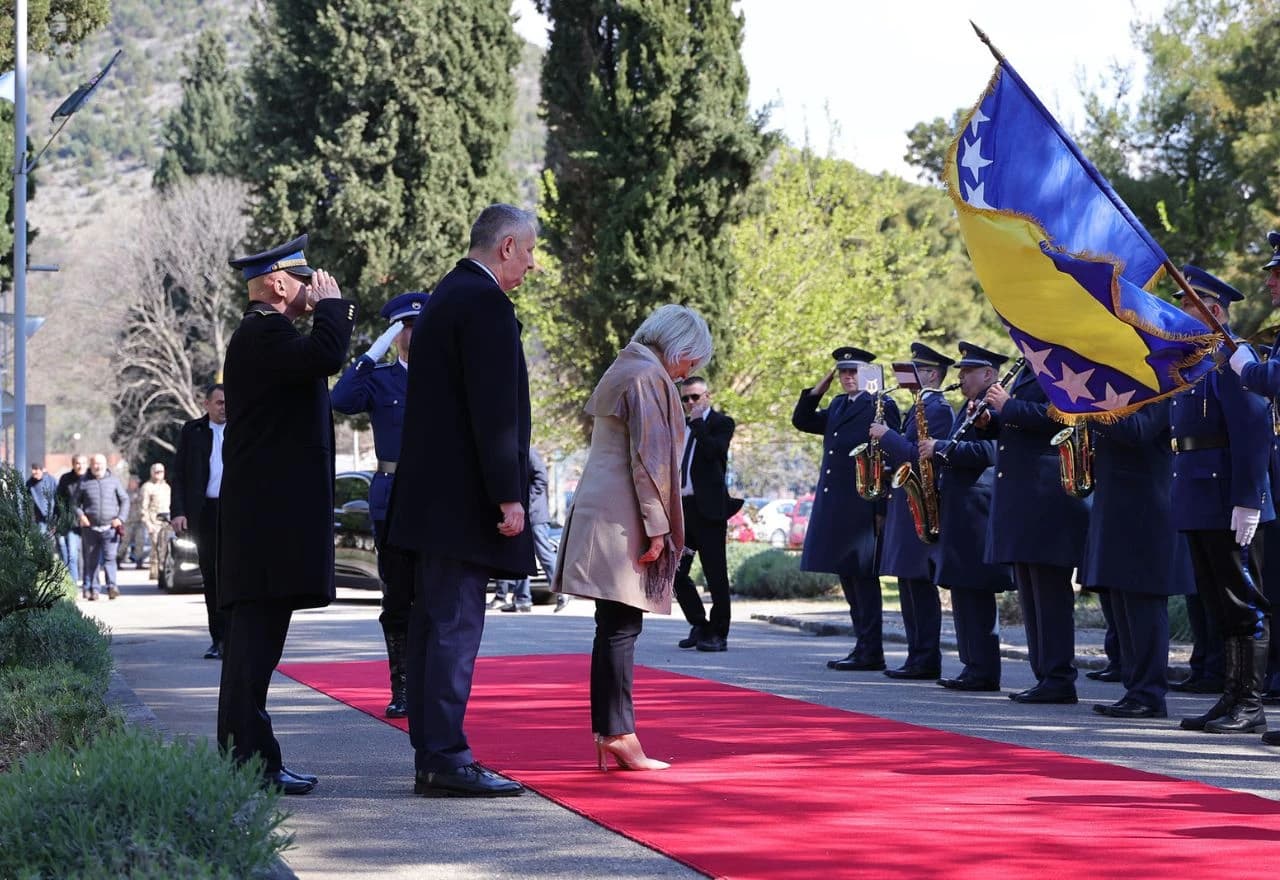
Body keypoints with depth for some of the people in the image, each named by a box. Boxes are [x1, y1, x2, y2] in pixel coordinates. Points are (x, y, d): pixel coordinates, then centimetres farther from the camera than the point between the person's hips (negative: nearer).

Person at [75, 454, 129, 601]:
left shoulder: (113, 481, 8)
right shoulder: (84, 483, 6)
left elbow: (125, 500, 13)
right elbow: (76, 502, 11)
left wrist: (121, 518, 1)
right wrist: (80, 515, -7)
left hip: (110, 528, -1)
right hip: (90, 528, 1)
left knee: (110, 557, -13)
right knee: (92, 560, 5)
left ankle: (112, 586, -19)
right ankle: (93, 589, 11)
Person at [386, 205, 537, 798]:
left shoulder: (444, 298, 18)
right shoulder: (485, 303, -13)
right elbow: (493, 410, -19)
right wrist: (508, 497, -18)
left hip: (431, 497, 10)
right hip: (463, 497, -10)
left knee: (432, 624, 11)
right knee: (455, 623, -9)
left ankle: (431, 758, 15)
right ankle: (447, 760, -8)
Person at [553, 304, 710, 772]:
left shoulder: (622, 371, 21)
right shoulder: (648, 376, -10)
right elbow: (649, 458, -16)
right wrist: (656, 527, -16)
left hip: (601, 513, 10)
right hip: (621, 520, -10)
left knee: (615, 628, 9)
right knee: (621, 627, -9)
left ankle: (608, 736, 10)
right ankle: (618, 733, -8)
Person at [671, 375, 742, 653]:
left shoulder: (721, 423, -1)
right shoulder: (679, 425, 18)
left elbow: (714, 450, -20)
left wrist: (696, 422, -12)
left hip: (708, 508, -7)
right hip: (681, 506, 7)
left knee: (715, 573, -3)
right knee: (677, 572, 6)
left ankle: (718, 634, 3)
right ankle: (699, 626, 19)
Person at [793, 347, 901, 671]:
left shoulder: (882, 405, -8)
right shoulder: (839, 405, 17)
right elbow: (802, 421, 25)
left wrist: (882, 510, -16)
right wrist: (819, 388, 11)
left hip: (863, 508, -8)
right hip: (835, 507, 8)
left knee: (863, 577, -6)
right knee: (847, 575, 10)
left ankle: (870, 653, -2)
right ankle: (864, 645, 17)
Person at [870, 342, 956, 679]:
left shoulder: (938, 409, -12)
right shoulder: (920, 406, 19)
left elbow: (922, 457, -21)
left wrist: (887, 436, -16)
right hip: (907, 508, 10)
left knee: (919, 585, -8)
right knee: (910, 585, 10)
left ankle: (926, 662, -6)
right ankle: (918, 658, 14)